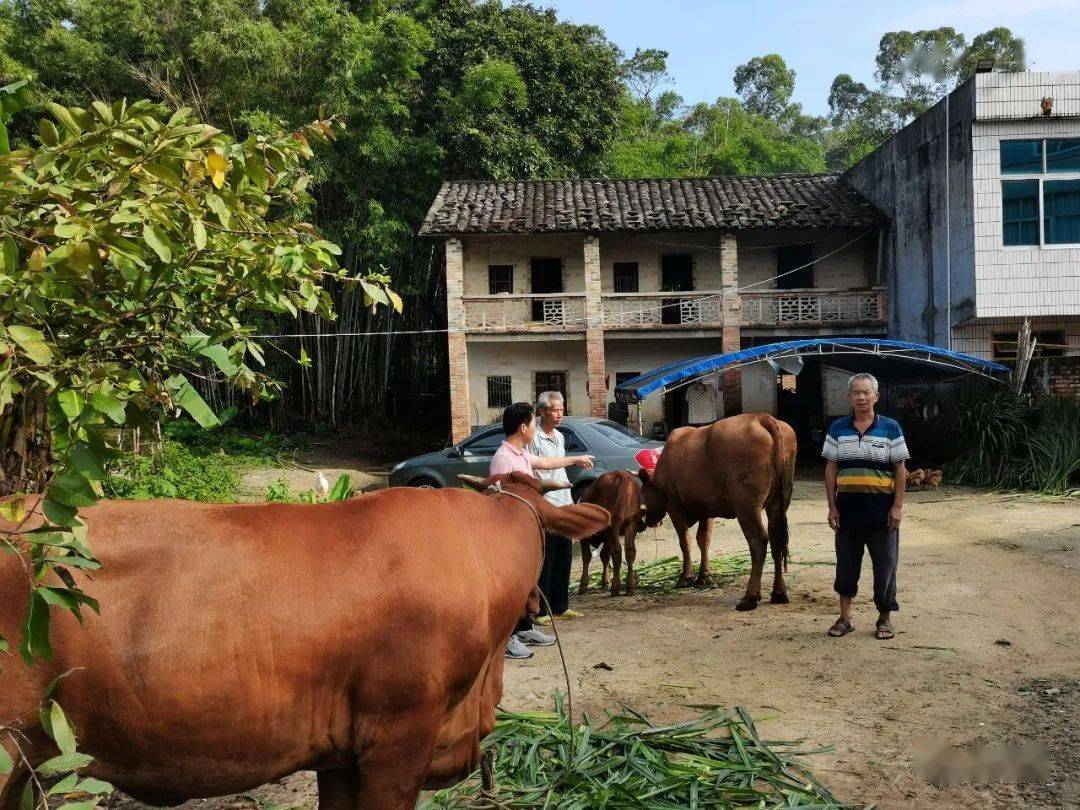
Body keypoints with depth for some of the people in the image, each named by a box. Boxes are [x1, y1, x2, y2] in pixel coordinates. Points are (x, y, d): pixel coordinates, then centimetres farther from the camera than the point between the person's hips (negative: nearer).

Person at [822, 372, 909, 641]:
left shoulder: (890, 428, -2)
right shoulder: (838, 428, 4)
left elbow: (900, 470, -1)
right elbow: (831, 469, 5)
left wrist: (897, 506, -7)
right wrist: (832, 507, 0)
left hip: (881, 505, -2)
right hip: (847, 505, 2)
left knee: (885, 563, 5)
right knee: (846, 562, 10)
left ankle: (885, 618, 20)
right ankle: (845, 617, 21)